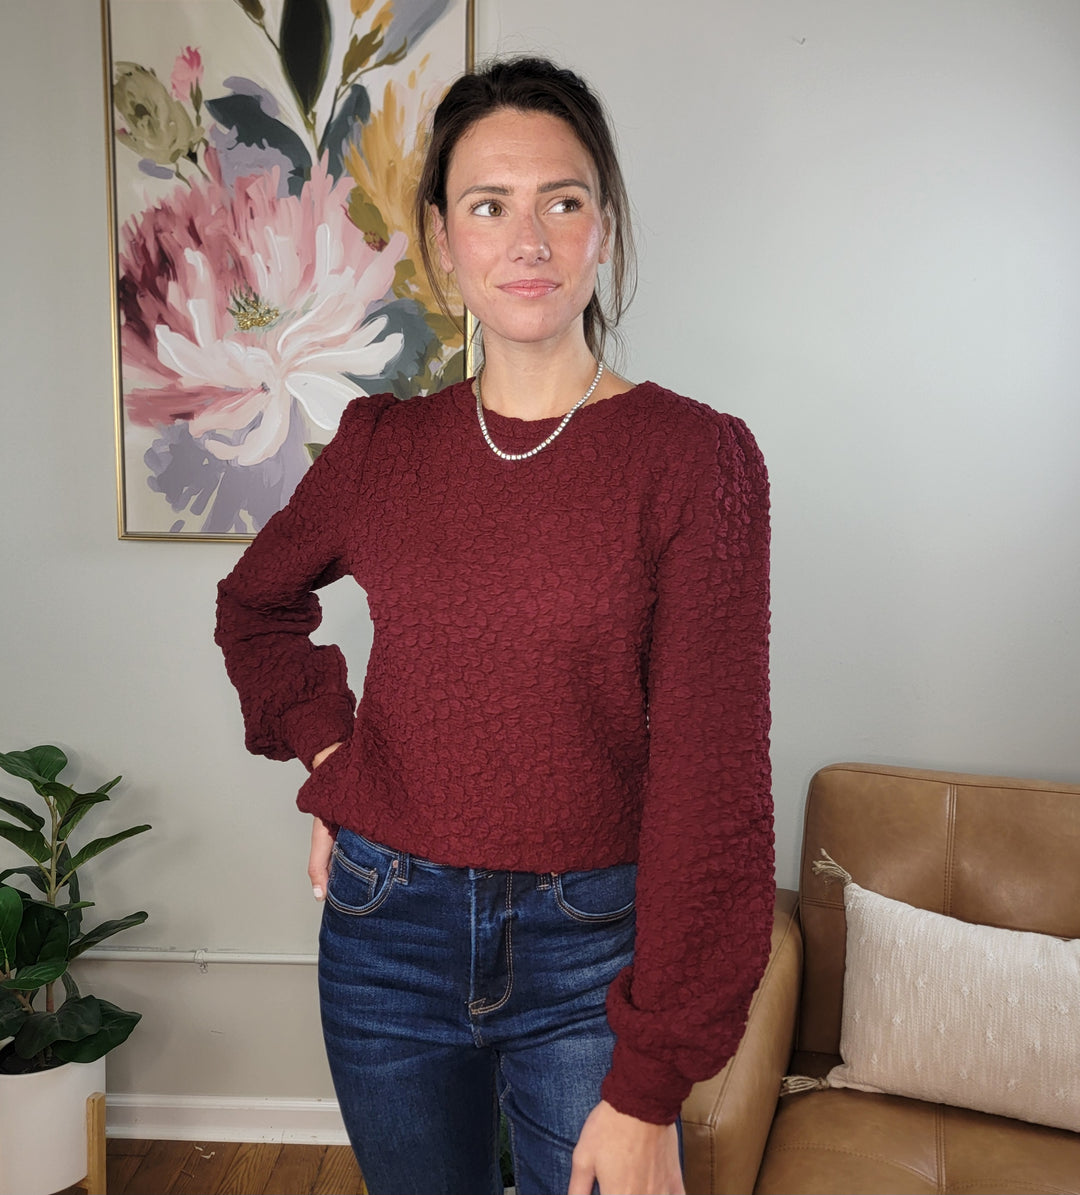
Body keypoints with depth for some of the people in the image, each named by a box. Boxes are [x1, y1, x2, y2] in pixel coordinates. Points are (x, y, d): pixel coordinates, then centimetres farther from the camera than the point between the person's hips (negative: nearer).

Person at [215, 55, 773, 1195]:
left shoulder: (696, 456, -11)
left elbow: (710, 780, -14)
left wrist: (650, 1088, -15)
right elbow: (257, 601, 20)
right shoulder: (381, 444, 0)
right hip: (388, 931, 4)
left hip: (590, 954, -3)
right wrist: (327, 760, 4)